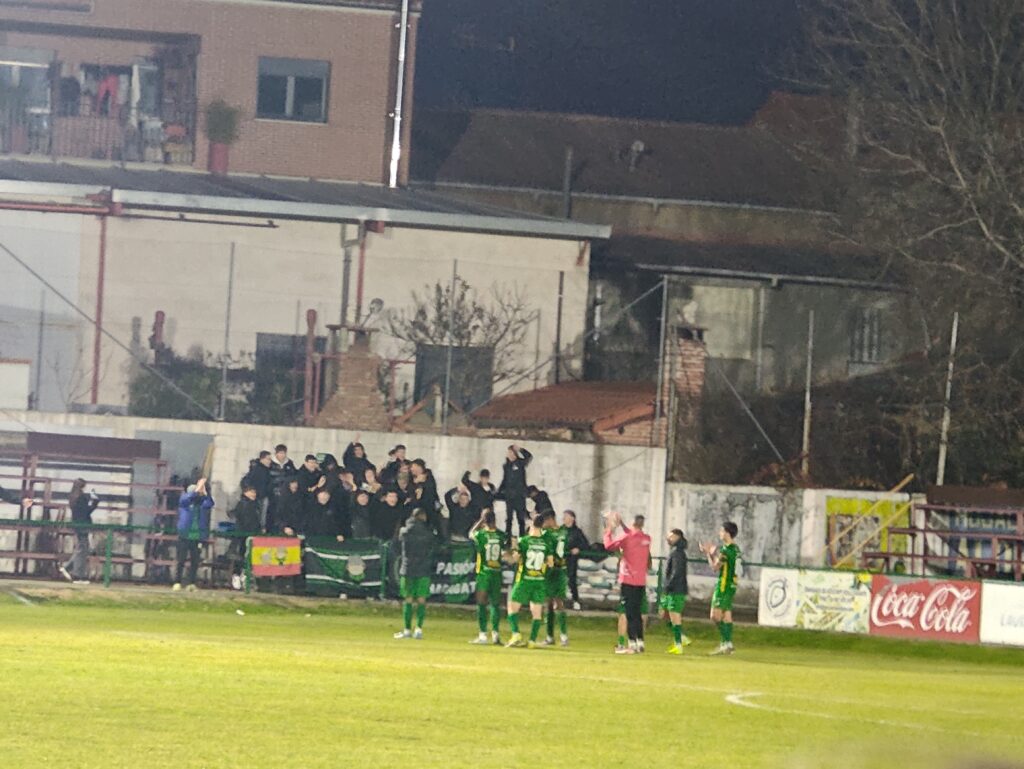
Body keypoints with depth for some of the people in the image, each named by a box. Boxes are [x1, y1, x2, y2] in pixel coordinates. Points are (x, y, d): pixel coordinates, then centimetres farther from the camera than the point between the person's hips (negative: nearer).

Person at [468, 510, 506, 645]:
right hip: (497, 573, 3)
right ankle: (495, 633, 6)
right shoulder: (500, 535, -2)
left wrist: (480, 522, 13)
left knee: (481, 604, 1)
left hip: (483, 573, -3)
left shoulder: (481, 534, -11)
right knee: (495, 604, 10)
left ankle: (483, 635, -3)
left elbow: (471, 534, 12)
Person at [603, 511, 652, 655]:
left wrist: (608, 531, 4)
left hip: (628, 580, -6)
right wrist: (622, 525, 32)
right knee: (637, 613, 14)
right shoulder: (646, 539, 6)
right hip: (642, 581, 6)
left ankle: (632, 644, -10)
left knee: (629, 613, -5)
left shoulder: (628, 537, -13)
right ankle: (640, 642, 15)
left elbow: (609, 546, -11)